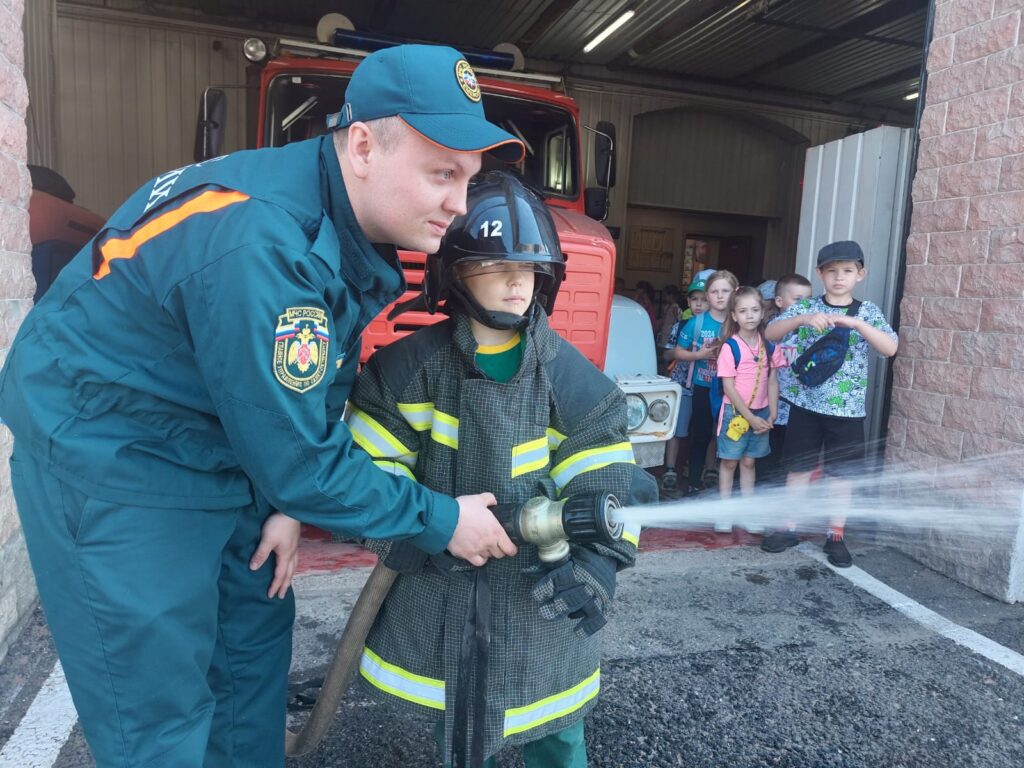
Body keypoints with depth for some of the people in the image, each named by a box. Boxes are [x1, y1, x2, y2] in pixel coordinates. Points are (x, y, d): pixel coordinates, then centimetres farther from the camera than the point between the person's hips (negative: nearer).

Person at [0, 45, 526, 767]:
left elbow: (318, 395, 5)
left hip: (214, 450, 8)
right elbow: (297, 458, -27)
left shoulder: (348, 222, -4)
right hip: (108, 457, -8)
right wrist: (441, 523, -17)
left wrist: (287, 503, -3)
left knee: (255, 633, 18)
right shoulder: (262, 245, -33)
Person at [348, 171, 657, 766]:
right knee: (456, 717, 20)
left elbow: (603, 483, -9)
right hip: (439, 584, 1)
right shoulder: (410, 368, -8)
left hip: (540, 587, 0)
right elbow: (369, 465, -5)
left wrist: (597, 561, -22)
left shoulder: (570, 375, -8)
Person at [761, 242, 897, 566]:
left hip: (847, 407, 0)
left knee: (842, 473, 8)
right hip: (805, 402, 0)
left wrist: (855, 322, -24)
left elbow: (890, 348, -12)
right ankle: (789, 528, 22)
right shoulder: (805, 306, 0)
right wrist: (802, 319, -27)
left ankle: (835, 536, 23)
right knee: (799, 468, 9)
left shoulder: (867, 311, 1)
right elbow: (770, 333, -11)